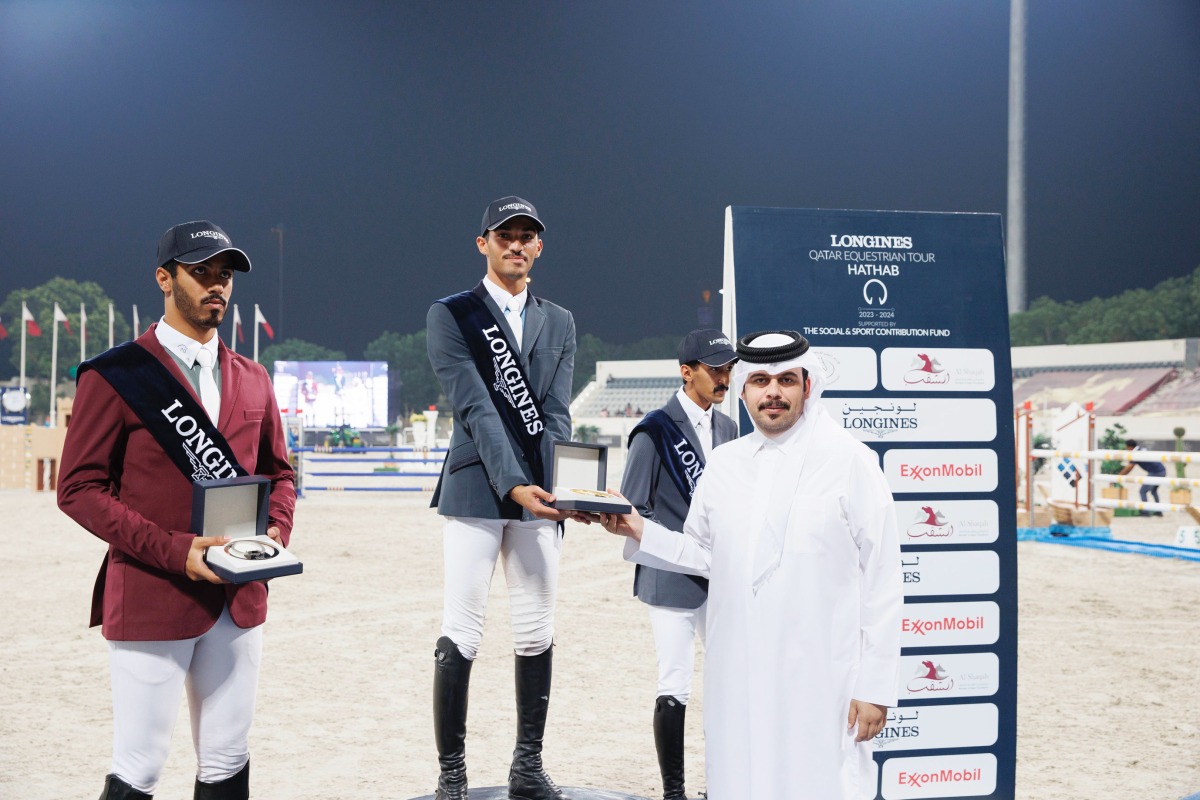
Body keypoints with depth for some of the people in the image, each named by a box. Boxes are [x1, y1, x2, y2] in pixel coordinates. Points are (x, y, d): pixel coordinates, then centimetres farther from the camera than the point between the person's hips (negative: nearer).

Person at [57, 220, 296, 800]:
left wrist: (276, 533, -1)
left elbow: (277, 472, 21)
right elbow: (79, 487, -8)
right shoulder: (114, 376, -4)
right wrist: (173, 550, -18)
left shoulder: (251, 379, 14)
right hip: (151, 598, -5)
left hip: (239, 599, 5)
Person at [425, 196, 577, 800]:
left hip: (536, 492, 4)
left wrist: (555, 482, -12)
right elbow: (475, 409, -10)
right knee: (461, 634, -5)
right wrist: (513, 484, -20)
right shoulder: (450, 315, 1)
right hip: (475, 489, -4)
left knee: (537, 633, 6)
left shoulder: (559, 322, 15)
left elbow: (555, 413, 5)